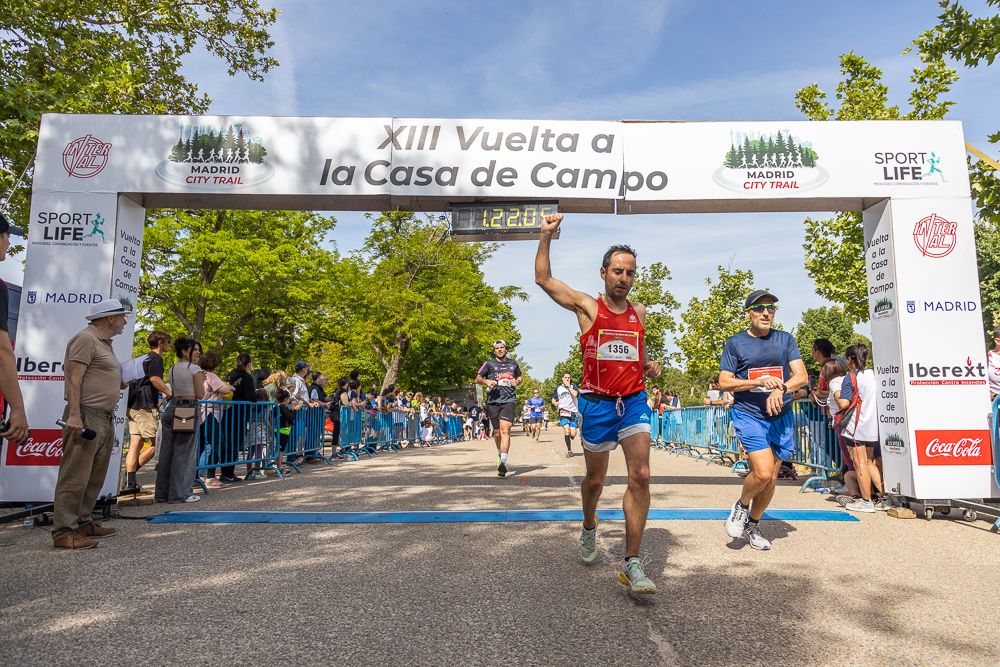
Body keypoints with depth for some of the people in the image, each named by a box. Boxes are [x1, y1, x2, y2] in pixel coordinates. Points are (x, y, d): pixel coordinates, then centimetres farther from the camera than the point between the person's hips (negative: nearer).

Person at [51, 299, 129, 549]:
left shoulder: (104, 343, 21)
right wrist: (74, 414, -22)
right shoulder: (86, 338, -8)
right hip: (86, 416, -10)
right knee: (75, 476, -8)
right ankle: (63, 531, -5)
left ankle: (82, 523, 21)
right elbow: (74, 378, -16)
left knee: (95, 477, 13)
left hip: (105, 418, 10)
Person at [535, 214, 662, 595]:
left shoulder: (639, 312, 11)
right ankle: (589, 528, 43)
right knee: (595, 480, 12)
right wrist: (546, 236, -10)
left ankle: (631, 564, -8)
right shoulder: (587, 307, 0)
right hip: (597, 404, -2)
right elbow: (543, 279, -4)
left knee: (640, 476, -13)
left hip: (634, 402, 2)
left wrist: (649, 366, 9)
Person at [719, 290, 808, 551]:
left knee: (771, 479, 7)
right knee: (763, 472, -20)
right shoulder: (735, 343, 1)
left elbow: (802, 375, 0)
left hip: (781, 416, 4)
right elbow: (724, 383, -4)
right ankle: (741, 506, 11)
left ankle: (753, 525, 30)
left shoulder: (785, 339, 8)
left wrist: (780, 389, -20)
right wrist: (759, 382, -17)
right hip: (748, 414, -3)